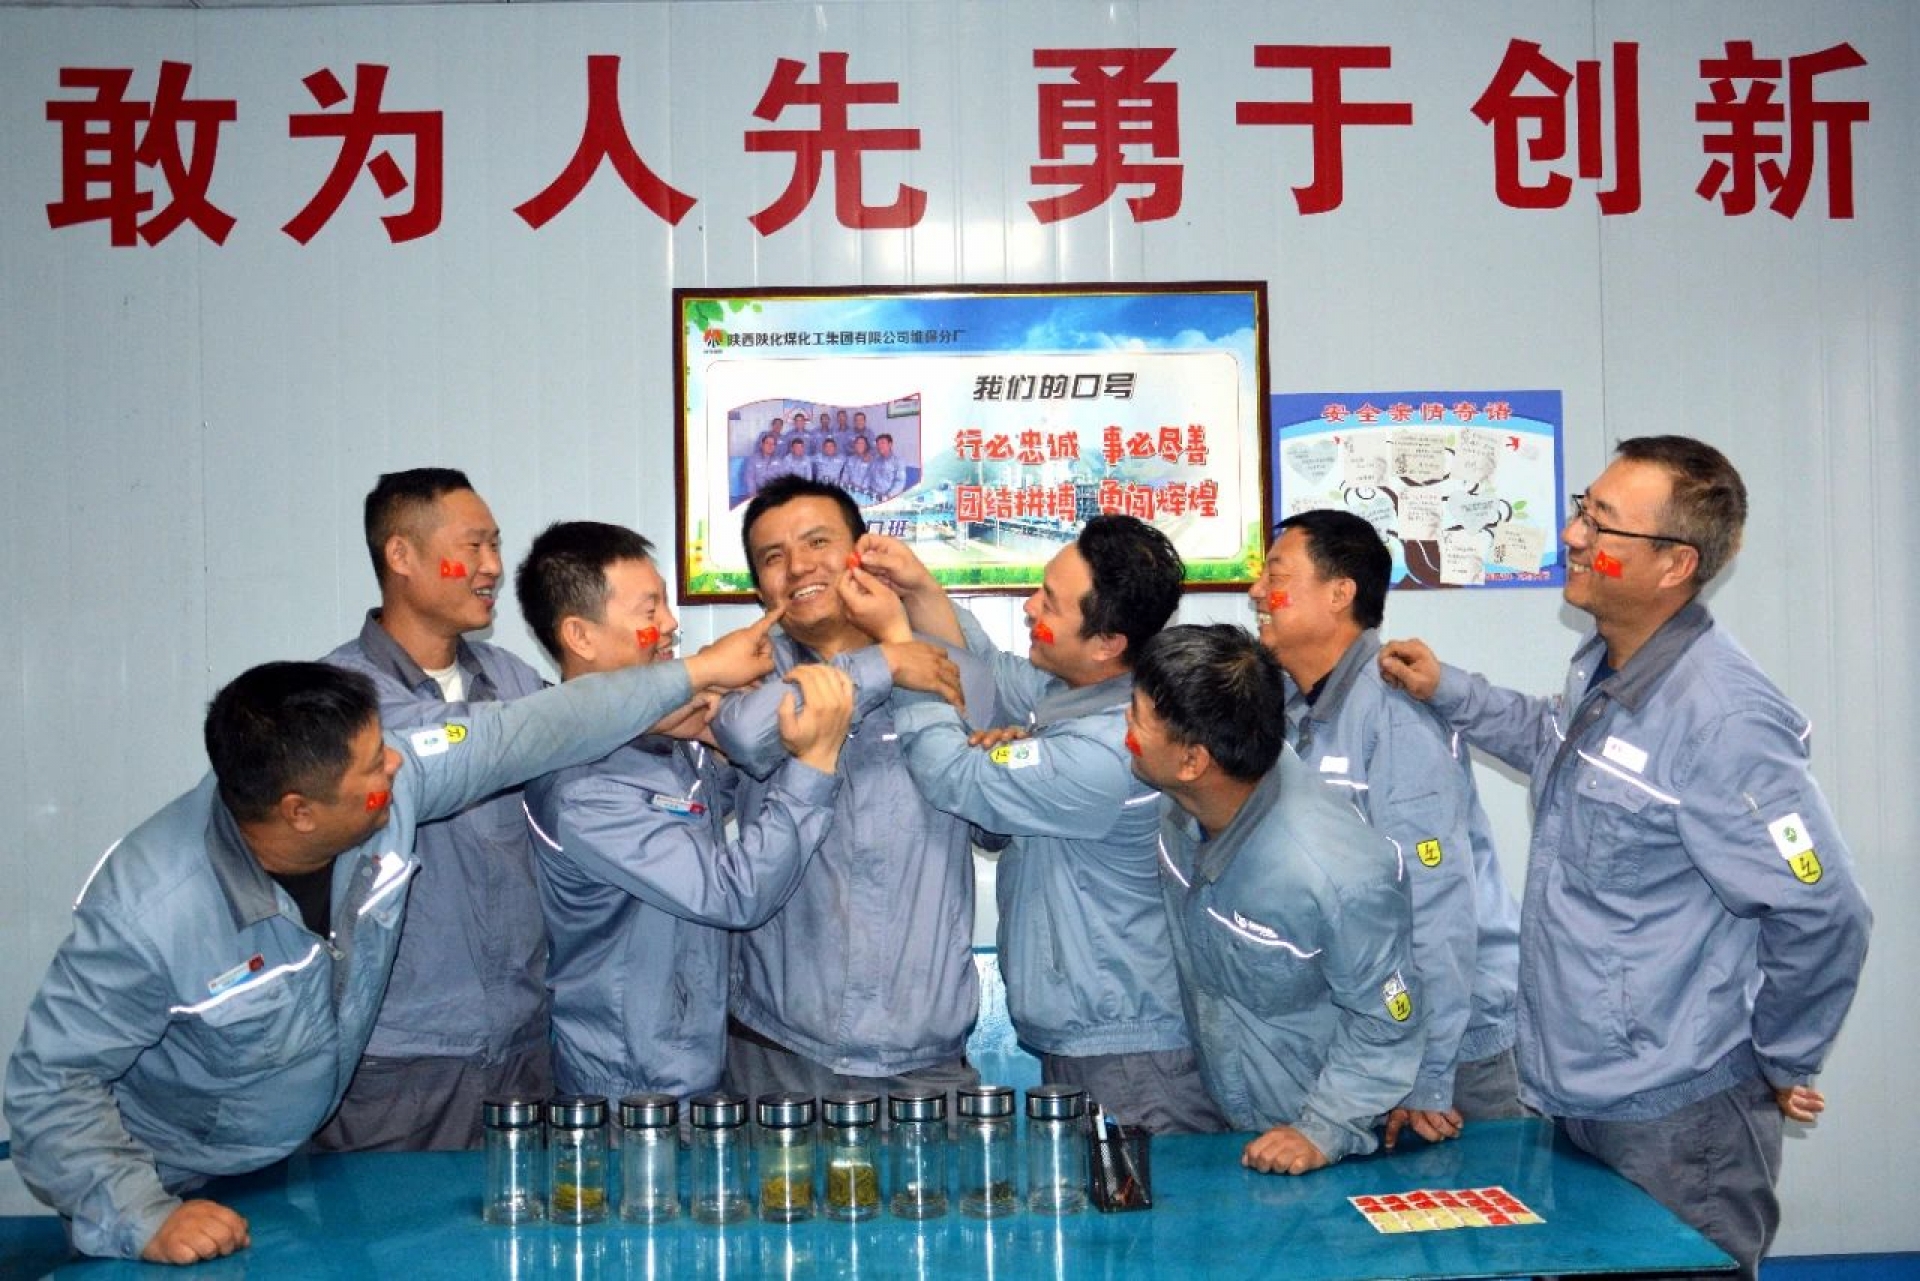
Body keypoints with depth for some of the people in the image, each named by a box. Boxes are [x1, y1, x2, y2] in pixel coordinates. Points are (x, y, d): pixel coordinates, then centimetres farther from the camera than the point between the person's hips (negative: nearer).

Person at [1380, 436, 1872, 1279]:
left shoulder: (1722, 720, -25)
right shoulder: (1602, 667, 3)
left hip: (1674, 1123, -9)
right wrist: (1450, 694, 15)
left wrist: (1781, 1066, -8)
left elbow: (1822, 919, -21)